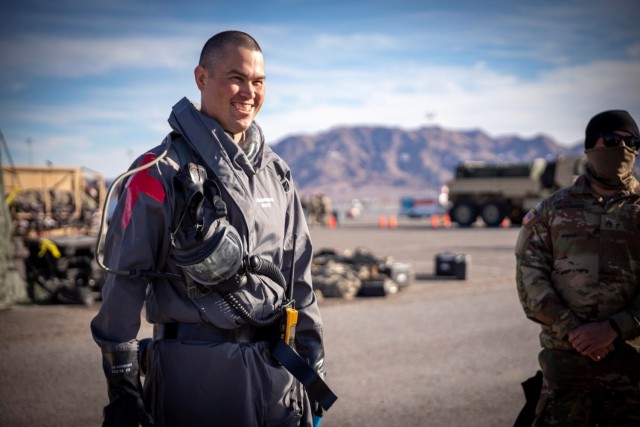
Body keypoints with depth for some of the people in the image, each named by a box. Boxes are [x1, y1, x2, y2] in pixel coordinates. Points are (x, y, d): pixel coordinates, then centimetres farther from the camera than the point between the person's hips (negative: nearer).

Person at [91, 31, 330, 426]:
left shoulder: (276, 172, 11)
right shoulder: (161, 172, -8)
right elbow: (125, 280, -8)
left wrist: (314, 365, 13)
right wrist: (122, 387, -9)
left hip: (275, 365, 5)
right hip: (194, 370, -5)